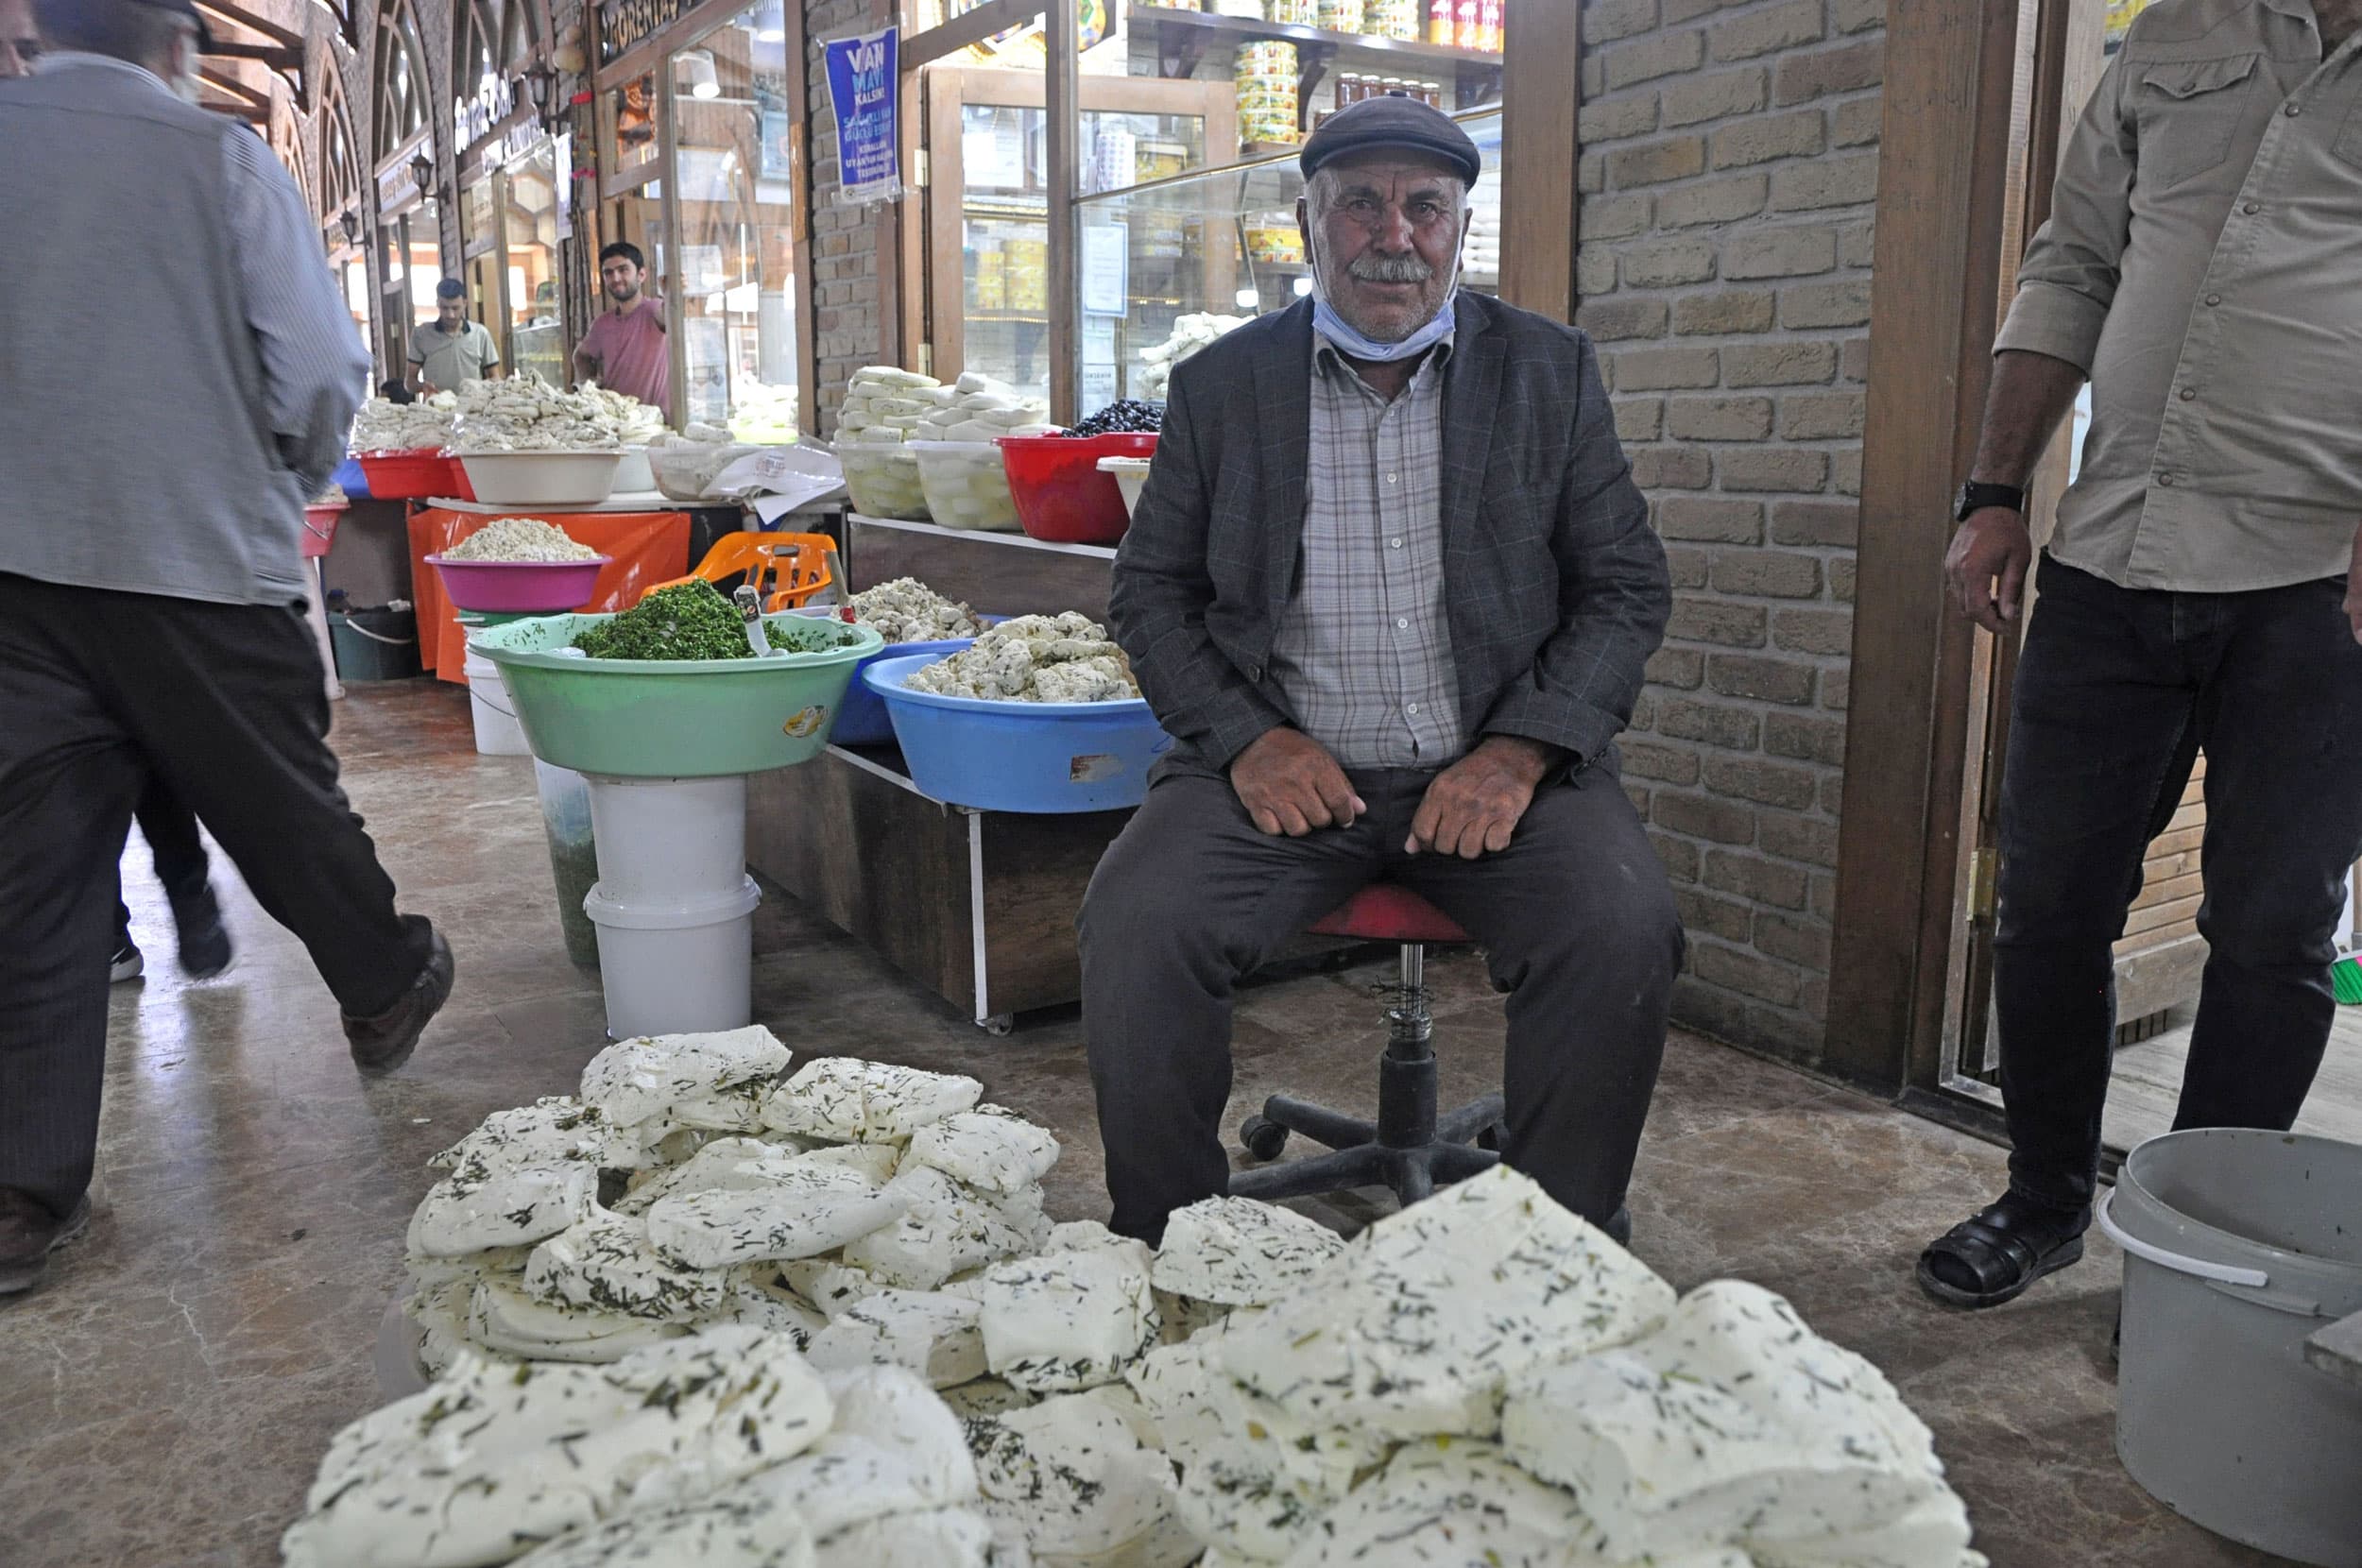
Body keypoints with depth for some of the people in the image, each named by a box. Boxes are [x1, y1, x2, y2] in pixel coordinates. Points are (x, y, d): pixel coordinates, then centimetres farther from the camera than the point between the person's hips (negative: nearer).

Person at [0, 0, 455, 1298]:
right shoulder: (220, 159, -2)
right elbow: (320, 374, -5)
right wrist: (291, 483, 14)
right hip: (202, 562, -2)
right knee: (282, 806, 15)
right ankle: (385, 991, 38)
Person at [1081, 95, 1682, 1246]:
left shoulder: (1550, 373, 7)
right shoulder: (1220, 385, 7)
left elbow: (1626, 588, 6)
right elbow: (1151, 590, 10)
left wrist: (1520, 752, -10)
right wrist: (1246, 738, -8)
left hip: (1495, 765, 0)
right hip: (1288, 767, 0)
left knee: (1622, 935, -27)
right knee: (1135, 929, -25)